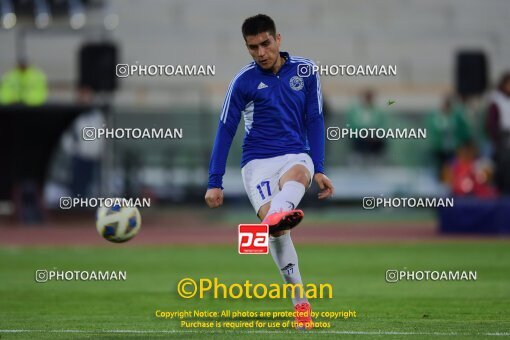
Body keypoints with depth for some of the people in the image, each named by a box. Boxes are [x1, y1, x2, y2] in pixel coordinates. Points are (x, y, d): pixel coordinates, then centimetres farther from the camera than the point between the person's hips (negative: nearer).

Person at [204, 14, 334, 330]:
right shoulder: (244, 81, 1)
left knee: (297, 172, -38)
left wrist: (318, 170, 4)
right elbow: (225, 130, 4)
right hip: (258, 161, -1)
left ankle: (280, 212, -71)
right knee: (277, 229, -26)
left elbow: (315, 122, 12)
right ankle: (301, 303, -23)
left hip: (297, 157, 1)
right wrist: (215, 183, 0)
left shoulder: (304, 70, 6)